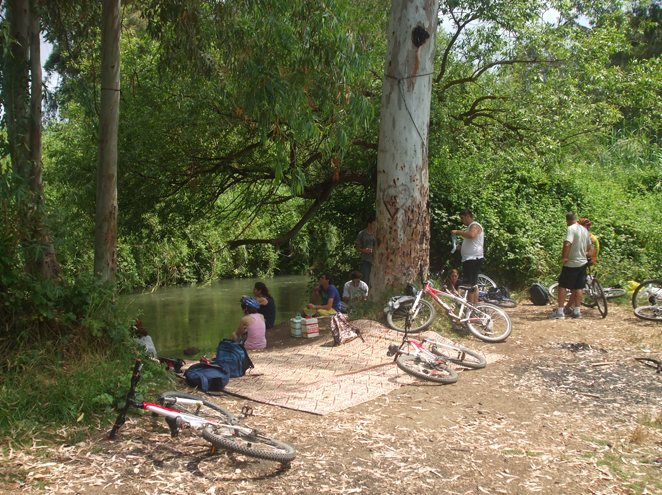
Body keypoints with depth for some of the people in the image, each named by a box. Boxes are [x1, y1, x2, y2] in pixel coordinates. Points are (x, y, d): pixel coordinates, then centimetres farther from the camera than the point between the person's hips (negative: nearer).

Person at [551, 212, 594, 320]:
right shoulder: (584, 230, 11)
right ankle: (576, 311, 14)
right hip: (583, 263, 7)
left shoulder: (571, 229, -15)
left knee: (562, 286, -1)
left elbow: (567, 244, -30)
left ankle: (559, 311, -4)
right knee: (578, 288, 12)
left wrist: (563, 257, -20)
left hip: (571, 263, -7)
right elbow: (589, 248, 19)